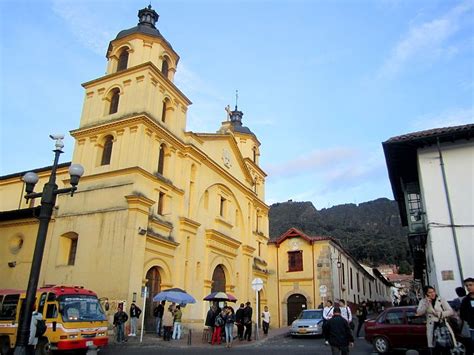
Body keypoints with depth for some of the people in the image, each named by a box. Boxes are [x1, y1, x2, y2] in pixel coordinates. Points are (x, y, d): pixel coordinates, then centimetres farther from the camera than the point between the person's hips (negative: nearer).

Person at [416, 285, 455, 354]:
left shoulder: (441, 300, 2)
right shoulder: (423, 301, 5)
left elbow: (451, 311, 0)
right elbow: (419, 313, -7)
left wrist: (441, 314, -12)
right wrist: (427, 304, -14)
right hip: (432, 329, 1)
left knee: (447, 350, -2)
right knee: (435, 351, 5)